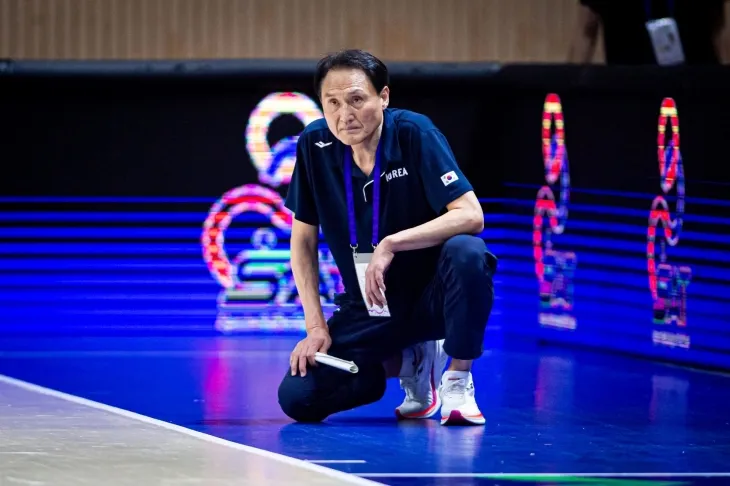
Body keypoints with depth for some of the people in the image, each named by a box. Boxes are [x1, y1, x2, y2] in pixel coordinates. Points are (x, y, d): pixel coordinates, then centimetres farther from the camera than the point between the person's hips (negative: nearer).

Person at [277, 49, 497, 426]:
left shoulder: (414, 134, -17)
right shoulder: (314, 145, -7)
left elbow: (471, 216, -25)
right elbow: (303, 240, 3)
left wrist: (391, 245, -32)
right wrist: (316, 325, -5)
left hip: (431, 296, -4)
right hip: (367, 307, 4)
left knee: (467, 253, -37)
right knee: (297, 398, -15)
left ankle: (457, 380, -14)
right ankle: (410, 363, 11)